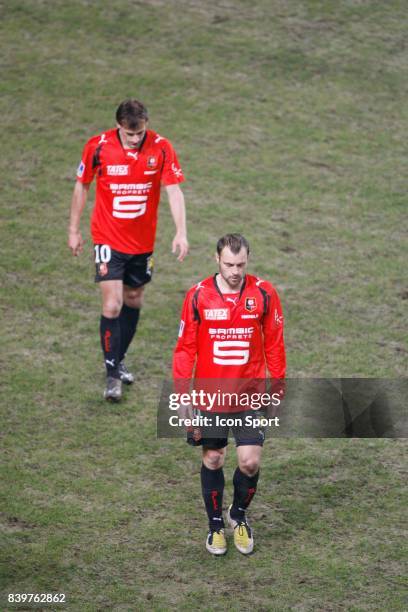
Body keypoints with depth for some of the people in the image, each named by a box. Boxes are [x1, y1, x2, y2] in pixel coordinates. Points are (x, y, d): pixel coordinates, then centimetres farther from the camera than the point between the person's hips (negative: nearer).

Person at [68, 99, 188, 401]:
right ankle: (112, 375, 0)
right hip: (109, 239, -3)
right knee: (112, 305, -11)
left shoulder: (161, 148, -11)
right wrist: (74, 230, 6)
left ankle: (119, 360, 35)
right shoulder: (98, 146, -13)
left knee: (133, 300, 15)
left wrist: (181, 232, -22)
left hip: (143, 240, 3)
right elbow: (82, 186, 1)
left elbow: (174, 190, -10)